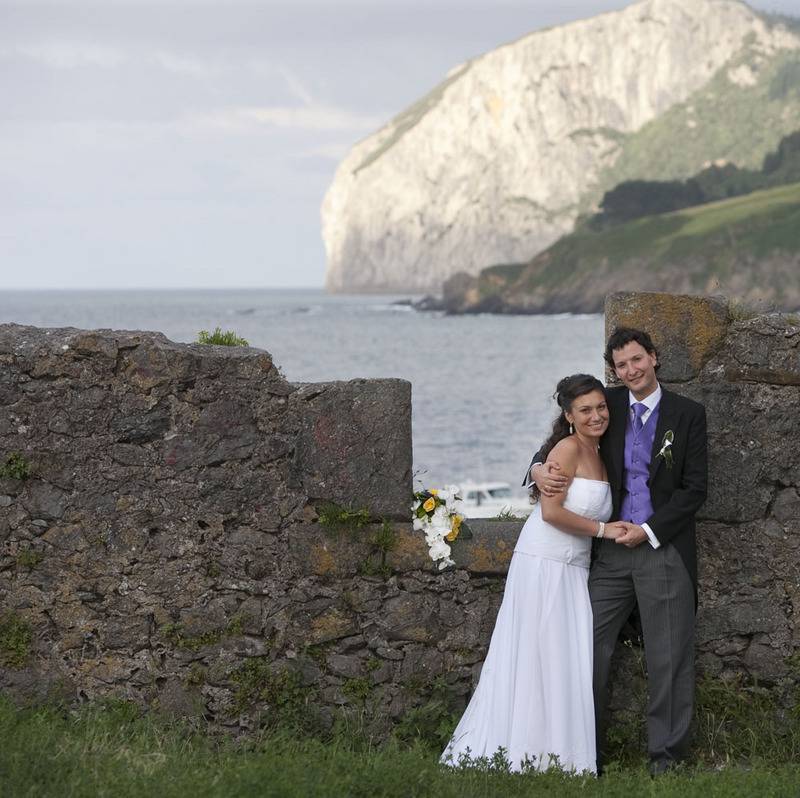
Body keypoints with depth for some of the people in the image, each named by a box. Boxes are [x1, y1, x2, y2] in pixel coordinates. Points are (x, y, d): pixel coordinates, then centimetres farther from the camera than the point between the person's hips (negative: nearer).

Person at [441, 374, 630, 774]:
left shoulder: (597, 456, 15)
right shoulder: (567, 448, -11)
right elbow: (551, 511, -19)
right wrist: (601, 529, -11)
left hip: (573, 571, 8)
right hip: (543, 565, -8)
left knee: (567, 665, 7)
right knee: (536, 662, -4)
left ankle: (559, 759, 12)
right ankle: (526, 756, 1)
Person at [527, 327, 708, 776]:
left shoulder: (688, 414, 0)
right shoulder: (610, 407, 7)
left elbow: (695, 489, -3)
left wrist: (649, 531, -10)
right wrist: (540, 468, -7)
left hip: (664, 549, -3)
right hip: (612, 549, 3)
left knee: (668, 657, 1)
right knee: (591, 646, 1)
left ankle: (667, 754, 10)